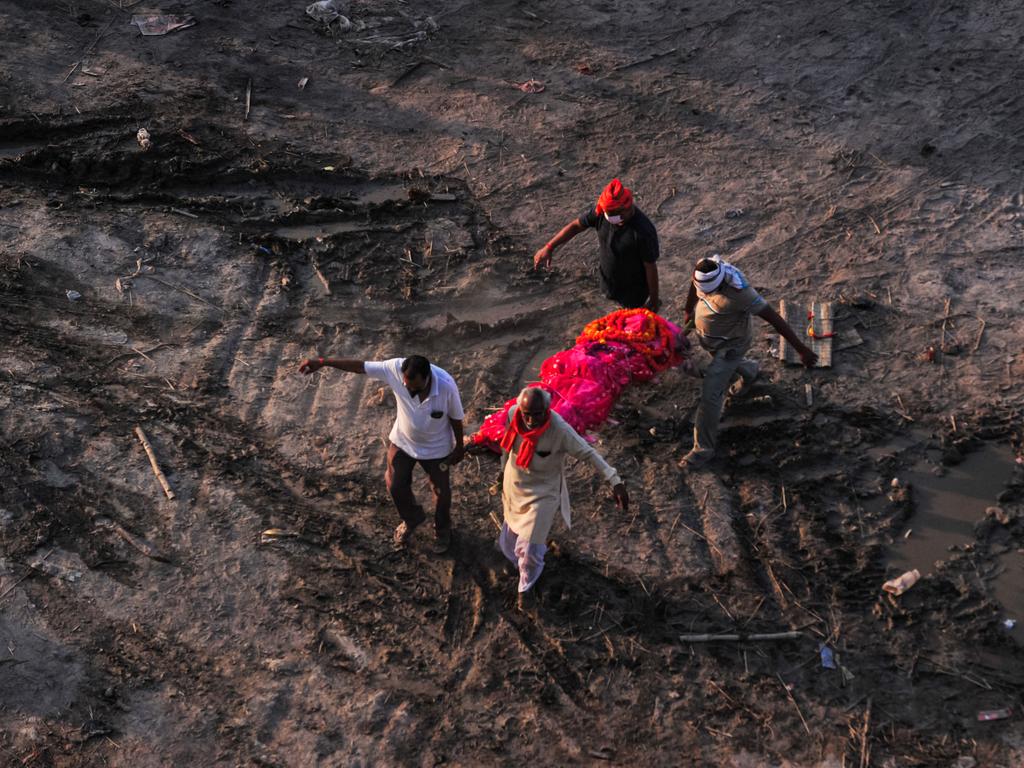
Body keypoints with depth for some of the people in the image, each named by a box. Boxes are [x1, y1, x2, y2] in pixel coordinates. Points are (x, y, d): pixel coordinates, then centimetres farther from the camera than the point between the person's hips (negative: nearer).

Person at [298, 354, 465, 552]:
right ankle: (412, 519, 52)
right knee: (396, 486, 19)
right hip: (402, 441, 3)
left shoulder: (447, 385, -36)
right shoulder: (396, 368, -32)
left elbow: (456, 417, -18)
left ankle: (442, 529, 51)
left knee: (441, 491, 20)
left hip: (436, 448, -2)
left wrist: (459, 447, -5)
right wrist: (324, 362, -24)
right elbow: (361, 366, -21)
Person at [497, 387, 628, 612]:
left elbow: (588, 453, -23)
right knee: (509, 542, 19)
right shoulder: (512, 414, -20)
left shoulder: (560, 430, -32)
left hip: (543, 492, -4)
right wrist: (504, 469, 16)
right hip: (515, 486, 4)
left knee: (529, 548, -2)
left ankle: (527, 587, 32)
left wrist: (615, 481, -29)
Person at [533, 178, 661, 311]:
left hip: (633, 290, -5)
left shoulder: (644, 231, -37)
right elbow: (575, 226, -6)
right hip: (609, 280, 6)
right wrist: (549, 247, -10)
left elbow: (650, 267, -25)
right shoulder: (601, 213, -21)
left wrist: (654, 299, -14)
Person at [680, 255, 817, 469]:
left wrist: (801, 349, -31)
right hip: (707, 336, 6)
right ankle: (748, 372, 72)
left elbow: (774, 318, -34)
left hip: (730, 344, -6)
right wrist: (688, 309, 16)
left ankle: (703, 448, 11)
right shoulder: (704, 270, -25)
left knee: (710, 395, -5)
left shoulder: (739, 292, -41)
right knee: (727, 363, 37)